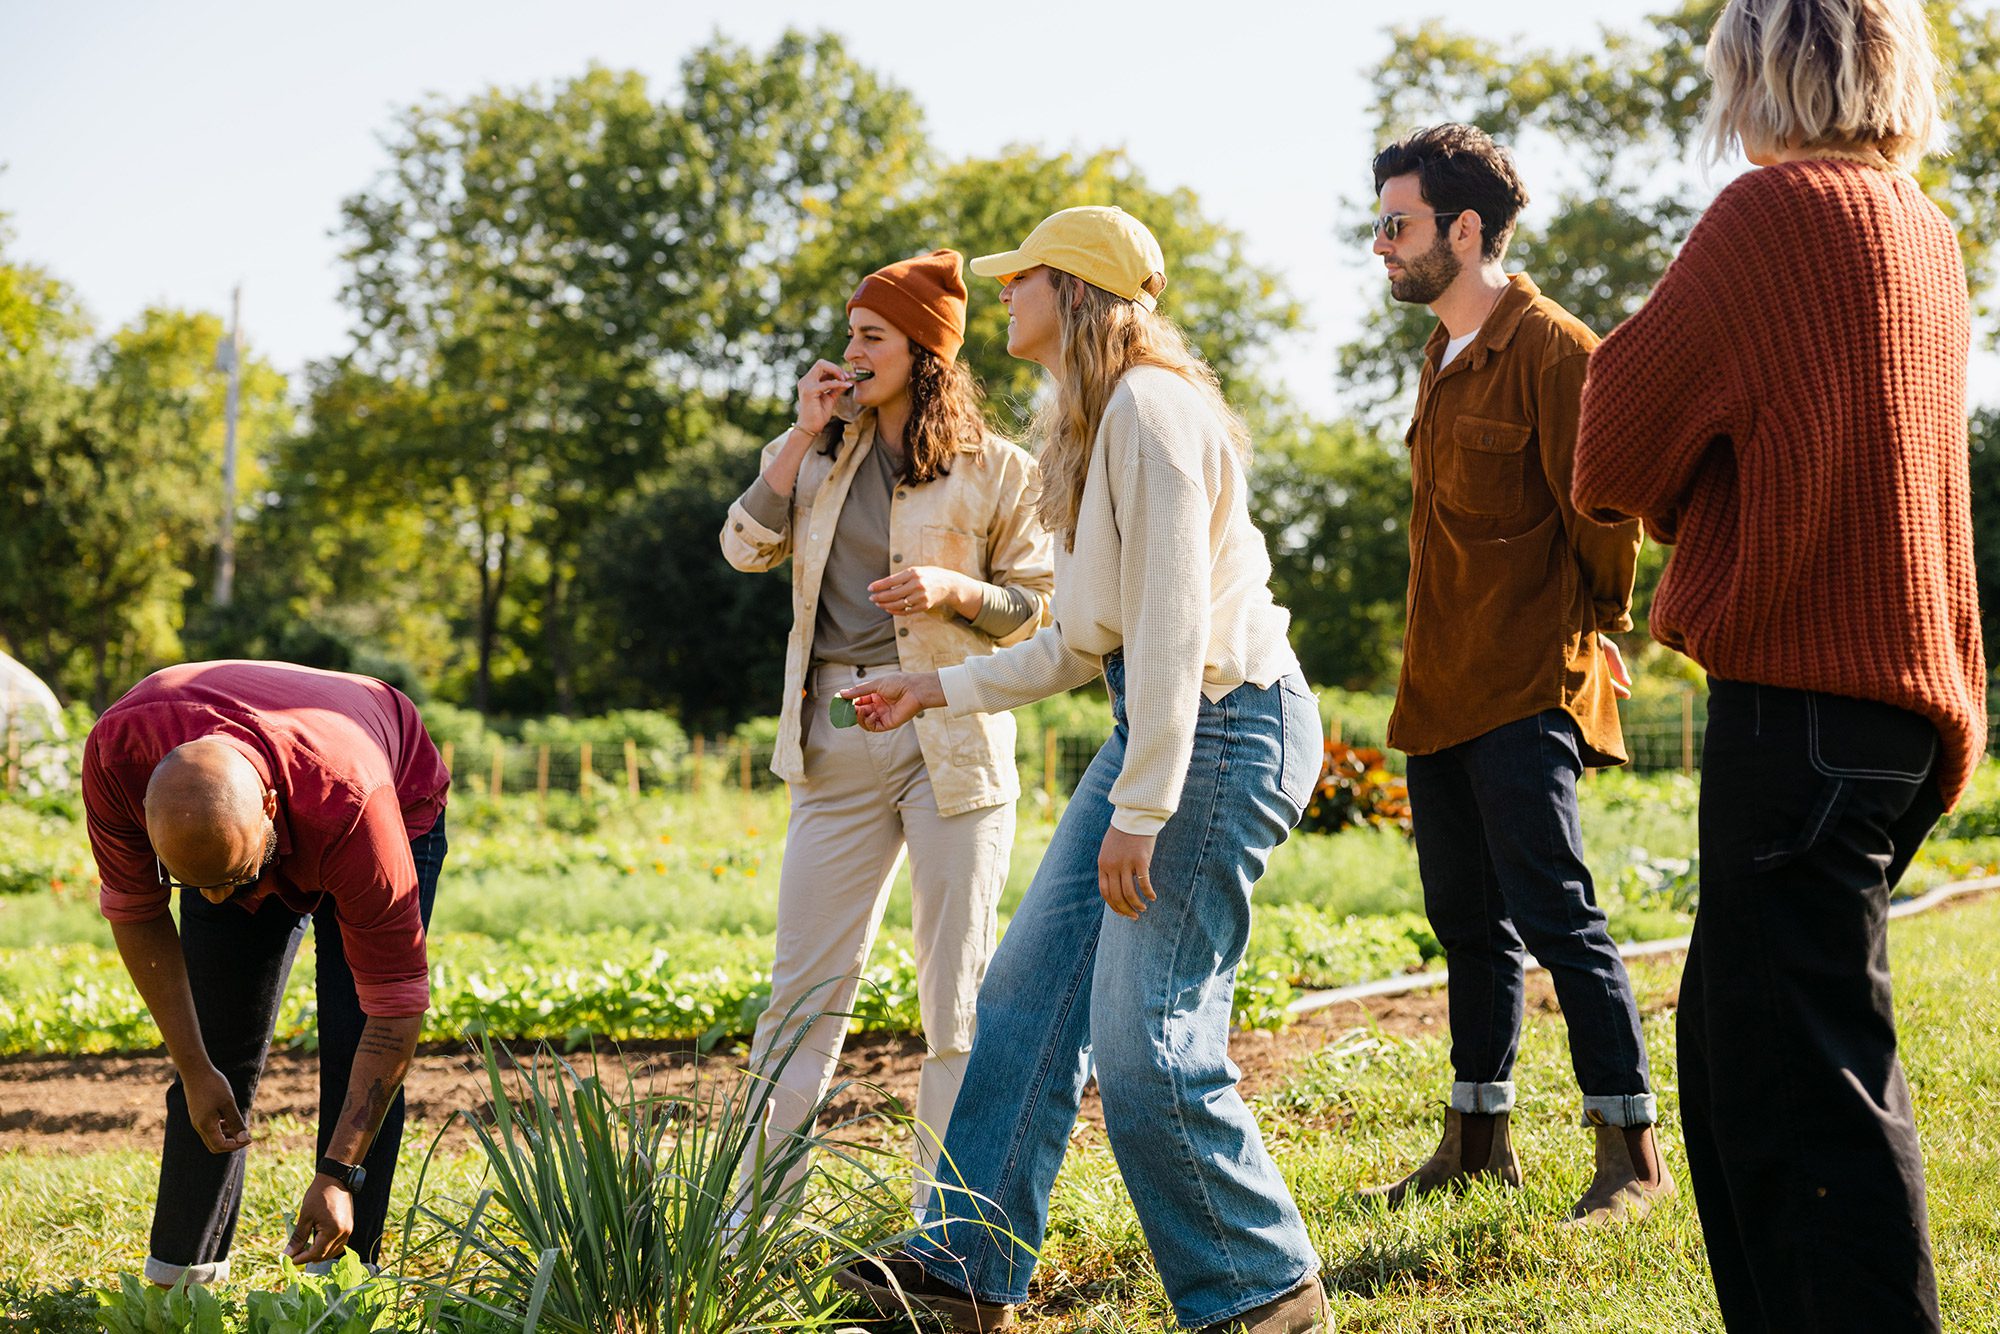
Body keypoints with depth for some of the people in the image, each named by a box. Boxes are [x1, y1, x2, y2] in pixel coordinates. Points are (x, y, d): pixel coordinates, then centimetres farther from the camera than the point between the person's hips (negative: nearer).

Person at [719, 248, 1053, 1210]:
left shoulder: (995, 471, 1)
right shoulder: (825, 454, 14)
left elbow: (1038, 607, 2)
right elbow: (746, 546, 2)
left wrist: (953, 589, -15)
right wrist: (803, 433, -2)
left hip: (951, 738, -4)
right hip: (837, 740, 4)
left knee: (957, 992, 0)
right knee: (803, 978, 5)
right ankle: (758, 1198, 11)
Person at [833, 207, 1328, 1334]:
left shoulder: (1150, 409, -15)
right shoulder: (1097, 422, 18)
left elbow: (1173, 626, -22)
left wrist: (1138, 813, -23)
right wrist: (938, 689, 22)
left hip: (1225, 726, -11)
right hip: (1157, 721, 11)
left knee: (1144, 1037, -9)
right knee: (1031, 986, 9)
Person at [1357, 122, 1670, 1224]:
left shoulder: (1552, 350, -12)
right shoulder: (1443, 355, 17)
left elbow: (1603, 505, -13)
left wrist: (1597, 629, -4)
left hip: (1526, 690, -9)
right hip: (1440, 688, 9)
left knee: (1554, 912, -10)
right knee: (1465, 916, 14)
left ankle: (1632, 1153, -4)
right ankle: (1477, 1139, 23)